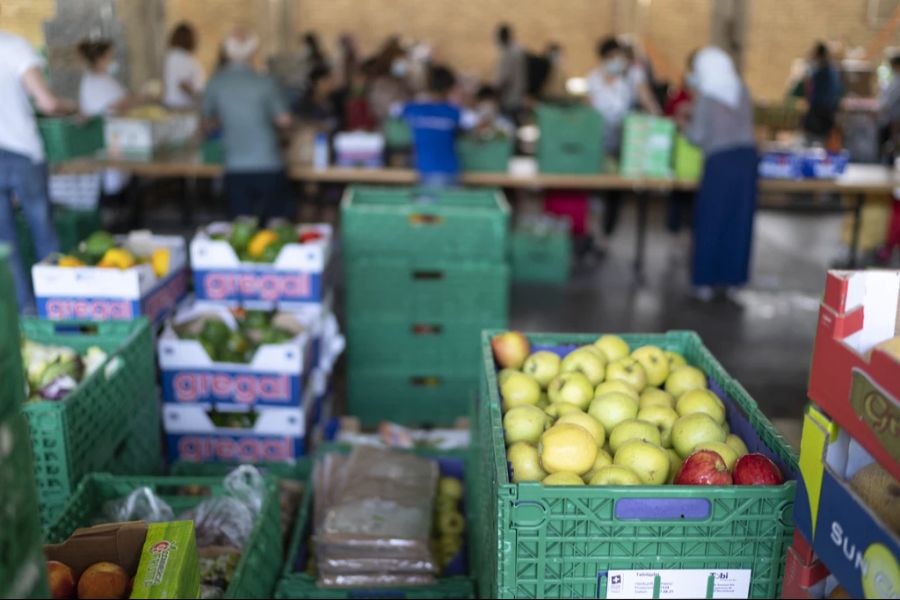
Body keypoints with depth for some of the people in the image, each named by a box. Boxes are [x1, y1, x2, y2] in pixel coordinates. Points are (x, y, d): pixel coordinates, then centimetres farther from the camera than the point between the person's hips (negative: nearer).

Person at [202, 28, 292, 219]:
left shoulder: (215, 83, -1)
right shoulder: (265, 82, -9)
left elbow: (209, 122, 12)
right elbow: (284, 121, -2)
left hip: (235, 170, 2)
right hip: (269, 166, -2)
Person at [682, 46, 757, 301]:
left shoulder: (706, 95, -6)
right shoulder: (742, 91, 9)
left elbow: (698, 136, -5)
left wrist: (684, 125, 16)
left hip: (720, 159, -5)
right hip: (747, 156, 5)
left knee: (711, 220, 4)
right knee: (738, 220, 10)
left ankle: (706, 282, 7)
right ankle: (731, 278, 17)